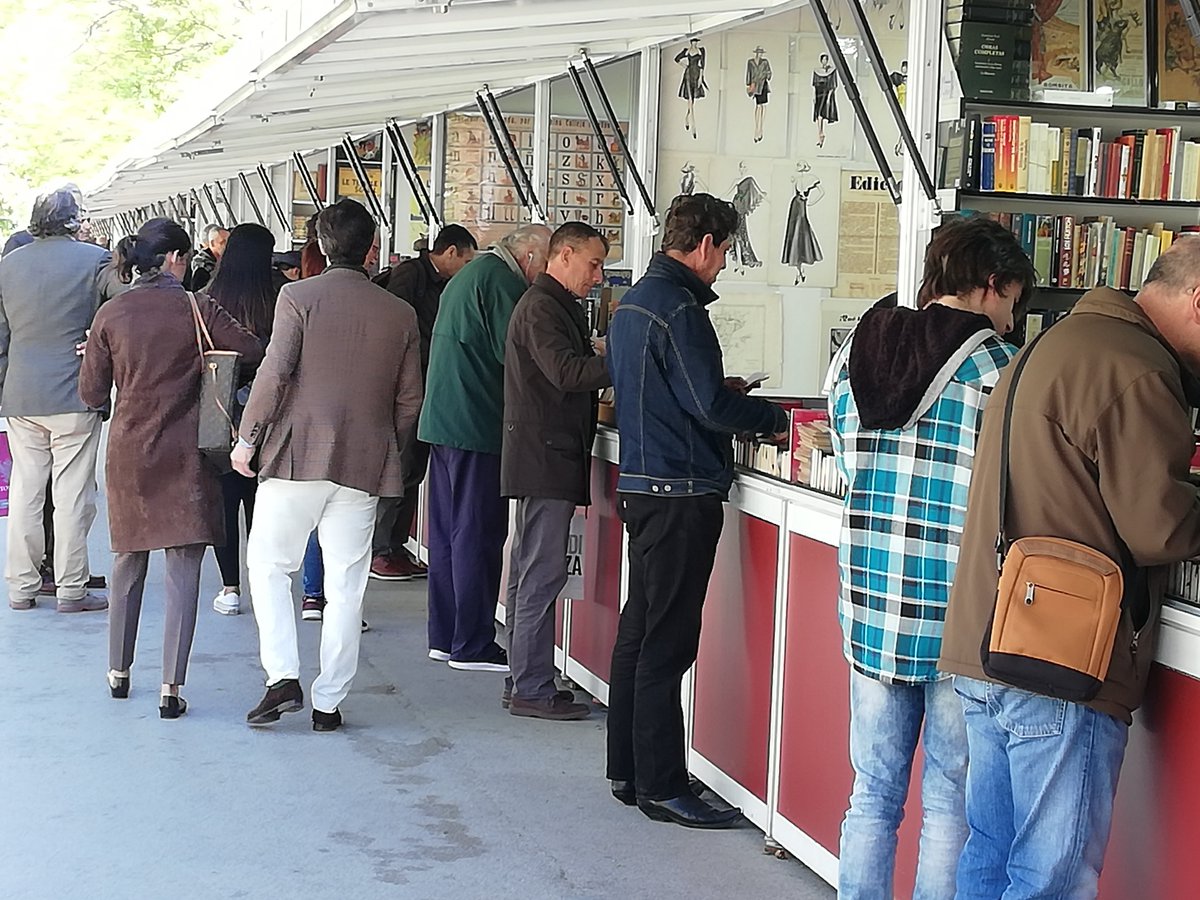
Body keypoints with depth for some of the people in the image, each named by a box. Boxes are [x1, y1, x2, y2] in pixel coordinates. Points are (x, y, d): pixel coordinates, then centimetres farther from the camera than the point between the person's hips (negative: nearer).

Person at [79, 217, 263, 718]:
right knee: (183, 569, 1)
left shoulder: (111, 315, -2)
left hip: (128, 452, 3)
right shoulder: (197, 309, -8)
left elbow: (91, 394, 1)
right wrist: (200, 362, 9)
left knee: (128, 563, 18)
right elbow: (252, 353, -10)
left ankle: (118, 672, 29)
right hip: (185, 456, -3)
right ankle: (172, 688, -1)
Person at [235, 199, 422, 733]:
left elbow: (274, 374, -12)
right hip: (364, 466, 3)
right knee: (345, 586, 8)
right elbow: (410, 400, 7)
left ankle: (283, 677, -1)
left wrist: (248, 438, -2)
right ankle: (329, 703, 11)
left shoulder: (299, 297, -6)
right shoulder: (400, 314, 4)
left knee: (268, 565, 11)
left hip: (296, 456, -3)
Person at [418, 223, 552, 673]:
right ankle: (472, 645, -2)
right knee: (478, 534, -5)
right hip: (477, 425, -10)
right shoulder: (501, 281, -12)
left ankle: (444, 636, 18)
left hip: (443, 420, 10)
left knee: (448, 531, 12)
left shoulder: (469, 274, 20)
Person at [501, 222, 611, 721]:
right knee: (543, 573, -8)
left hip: (547, 457, 11)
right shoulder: (540, 306, -12)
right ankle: (532, 689, -4)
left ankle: (525, 679, 20)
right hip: (545, 456, -11)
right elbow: (565, 371, -25)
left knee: (530, 571, 13)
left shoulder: (557, 305, 21)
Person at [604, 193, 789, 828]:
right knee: (666, 645, -5)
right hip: (679, 492, -10)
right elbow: (709, 405, -20)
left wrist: (720, 391, 17)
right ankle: (661, 787, 0)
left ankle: (628, 771, 23)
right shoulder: (678, 307, -16)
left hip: (641, 484, 10)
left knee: (637, 632, 15)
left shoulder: (633, 300, 15)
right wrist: (775, 417, -6)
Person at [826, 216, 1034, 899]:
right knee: (952, 805, 7)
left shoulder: (856, 354, 6)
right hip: (959, 612, -5)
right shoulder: (998, 369, -12)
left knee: (874, 794, 15)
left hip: (872, 604, 5)